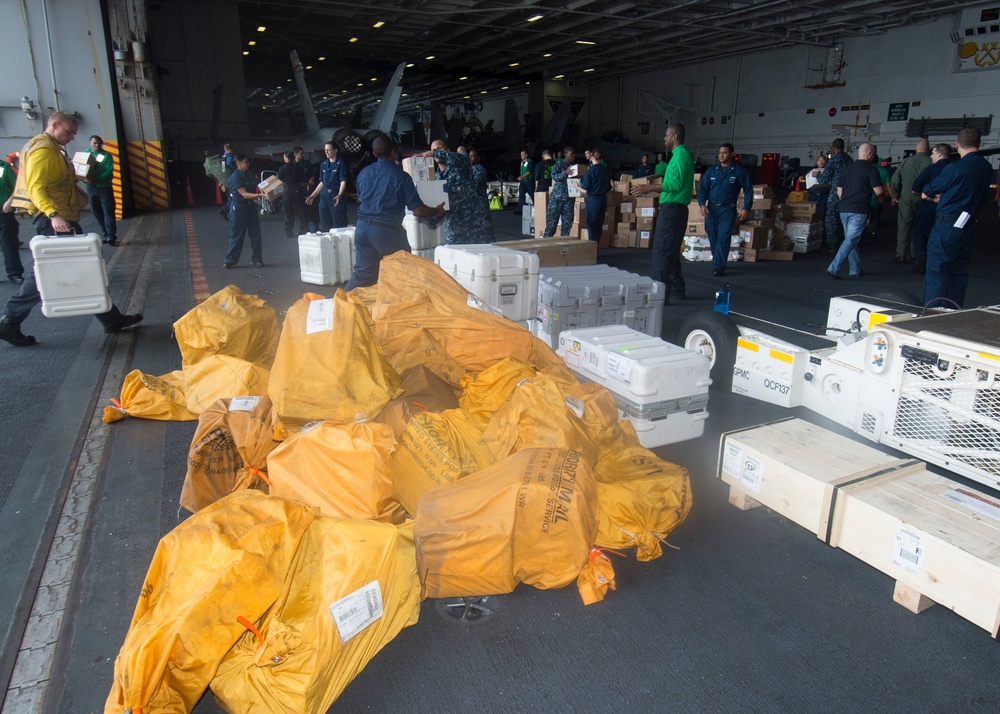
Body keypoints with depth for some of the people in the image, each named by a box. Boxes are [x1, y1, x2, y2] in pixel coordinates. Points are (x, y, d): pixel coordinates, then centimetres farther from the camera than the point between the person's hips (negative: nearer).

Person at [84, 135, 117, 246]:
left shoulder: (106, 156, -7)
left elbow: (109, 172, -16)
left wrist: (95, 179, -29)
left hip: (104, 187, -4)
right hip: (91, 188, 4)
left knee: (108, 211, -8)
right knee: (97, 212, 8)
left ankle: (111, 236, -12)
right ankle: (106, 234, 17)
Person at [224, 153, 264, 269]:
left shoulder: (249, 175, 10)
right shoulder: (236, 176, -14)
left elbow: (256, 189, 14)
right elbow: (244, 194, -21)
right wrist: (260, 195, -32)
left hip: (250, 206, 7)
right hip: (238, 207, -7)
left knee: (255, 234, 4)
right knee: (237, 235, -1)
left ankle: (256, 259, 12)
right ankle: (231, 260, 9)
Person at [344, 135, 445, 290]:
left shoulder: (363, 173, 5)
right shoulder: (401, 176, -11)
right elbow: (418, 211, -11)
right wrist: (437, 211, 7)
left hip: (363, 227, 6)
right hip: (388, 230, -6)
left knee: (362, 272, 14)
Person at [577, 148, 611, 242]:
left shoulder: (590, 172, -12)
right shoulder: (605, 171, 5)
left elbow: (585, 191, -14)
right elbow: (608, 189, 12)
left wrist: (577, 187, 4)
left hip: (593, 200, -6)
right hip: (603, 200, 6)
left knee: (591, 225, 2)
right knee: (599, 225, 13)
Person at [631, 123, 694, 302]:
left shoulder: (680, 154, -13)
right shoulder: (682, 154, 18)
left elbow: (676, 183, -22)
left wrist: (650, 188, -19)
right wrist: (652, 187, 20)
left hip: (672, 209, -11)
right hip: (674, 209, 11)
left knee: (661, 251, -10)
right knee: (671, 251, 16)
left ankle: (660, 293, -9)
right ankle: (677, 289, 24)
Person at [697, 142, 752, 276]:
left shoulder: (739, 171, -1)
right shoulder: (711, 171, 7)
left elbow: (748, 190, 3)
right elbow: (702, 188, 8)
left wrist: (746, 208, -6)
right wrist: (702, 204, -8)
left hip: (727, 210, -3)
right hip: (711, 209, 4)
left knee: (723, 239, -10)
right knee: (713, 238, 10)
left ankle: (718, 266, -10)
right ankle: (718, 262, 26)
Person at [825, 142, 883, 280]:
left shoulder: (847, 168, 12)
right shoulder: (871, 169, -7)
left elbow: (839, 191, 14)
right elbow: (878, 191, -11)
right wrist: (881, 194, 11)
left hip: (844, 210, 7)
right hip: (859, 211, -7)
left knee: (851, 239, 16)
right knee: (850, 241, -6)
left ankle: (855, 269, 23)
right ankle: (834, 268, -16)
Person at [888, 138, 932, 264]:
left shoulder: (906, 161, 2)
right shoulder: (931, 163, -6)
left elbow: (894, 181, 6)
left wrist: (896, 196, 17)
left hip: (906, 198, 1)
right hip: (923, 199, 0)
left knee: (904, 227, 4)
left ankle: (901, 254, -1)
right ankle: (914, 254, 15)